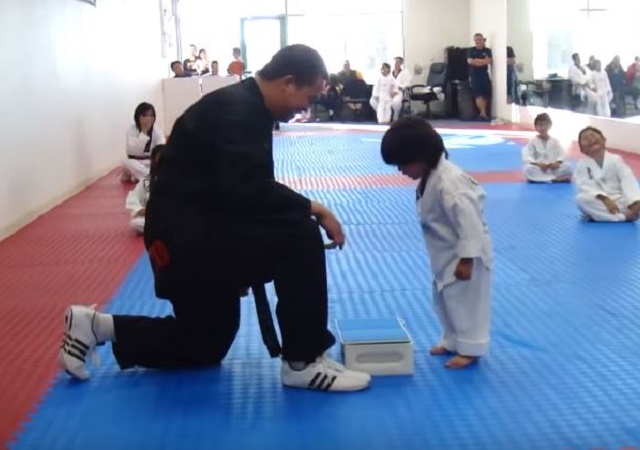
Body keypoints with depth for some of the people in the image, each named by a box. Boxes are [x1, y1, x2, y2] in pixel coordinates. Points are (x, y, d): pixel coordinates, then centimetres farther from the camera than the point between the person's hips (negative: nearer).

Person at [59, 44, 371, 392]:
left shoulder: (248, 108, 13)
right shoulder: (236, 111, -19)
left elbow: (246, 188, 16)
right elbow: (246, 188, -31)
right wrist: (310, 207, -22)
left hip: (196, 227, 11)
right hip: (187, 234, -11)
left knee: (208, 345, 20)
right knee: (300, 237, -22)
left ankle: (97, 327, 25)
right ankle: (302, 362, -10)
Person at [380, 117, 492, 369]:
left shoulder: (448, 183, -31)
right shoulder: (430, 177, 2)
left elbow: (468, 221, -30)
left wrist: (466, 260, -27)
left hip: (465, 255, -10)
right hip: (446, 255, 10)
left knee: (465, 300, 2)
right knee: (445, 299, 19)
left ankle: (470, 348, 16)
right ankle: (452, 341, 34)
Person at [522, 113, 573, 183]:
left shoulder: (555, 141, 8)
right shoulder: (532, 141, 0)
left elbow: (562, 154, 2)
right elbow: (527, 157, -9)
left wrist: (557, 163, -20)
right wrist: (537, 164, -24)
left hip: (553, 169, 1)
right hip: (539, 169, -1)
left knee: (568, 167, -22)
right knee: (528, 168, -35)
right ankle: (558, 179, -31)